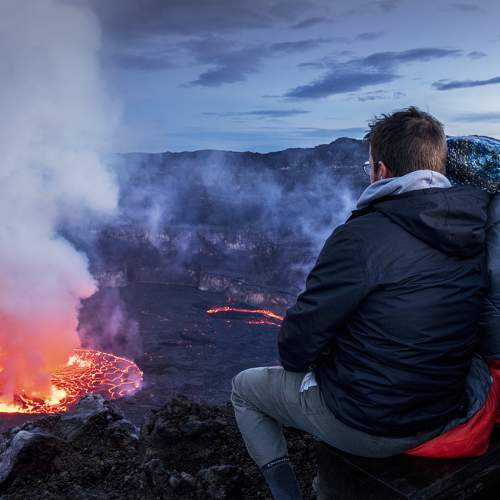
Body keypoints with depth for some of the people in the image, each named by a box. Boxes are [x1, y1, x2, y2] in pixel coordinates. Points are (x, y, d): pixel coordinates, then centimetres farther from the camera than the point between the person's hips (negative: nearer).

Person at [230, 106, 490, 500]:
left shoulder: (362, 236, -26)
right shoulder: (476, 232, -4)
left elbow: (299, 343, -19)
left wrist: (294, 359, 5)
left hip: (366, 427, -6)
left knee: (245, 386, 16)